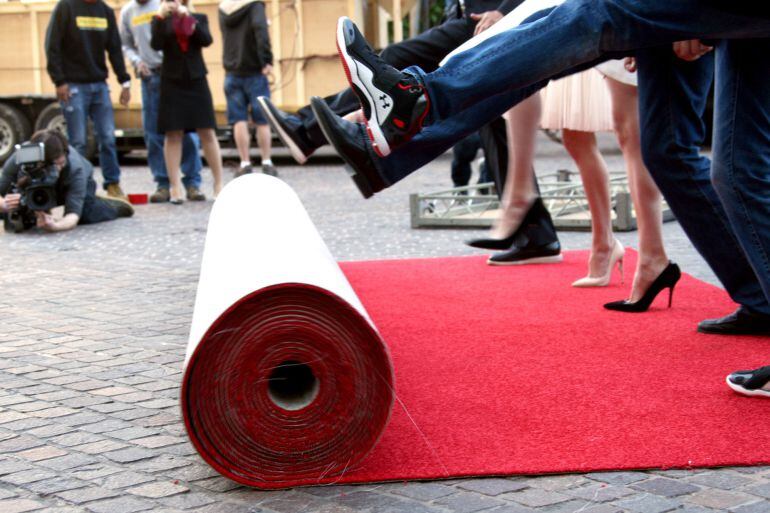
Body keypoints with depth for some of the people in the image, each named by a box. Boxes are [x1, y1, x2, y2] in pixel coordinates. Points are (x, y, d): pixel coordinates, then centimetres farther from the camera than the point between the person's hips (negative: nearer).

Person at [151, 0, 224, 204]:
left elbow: (206, 40, -9)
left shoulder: (199, 18, 7)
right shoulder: (162, 21, 5)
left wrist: (189, 18, -18)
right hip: (172, 82, -1)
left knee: (207, 133, 0)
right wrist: (160, 17, -21)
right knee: (173, 135, -1)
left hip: (196, 80, 1)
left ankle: (219, 184, 7)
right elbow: (156, 44, -11)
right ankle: (175, 188, 2)